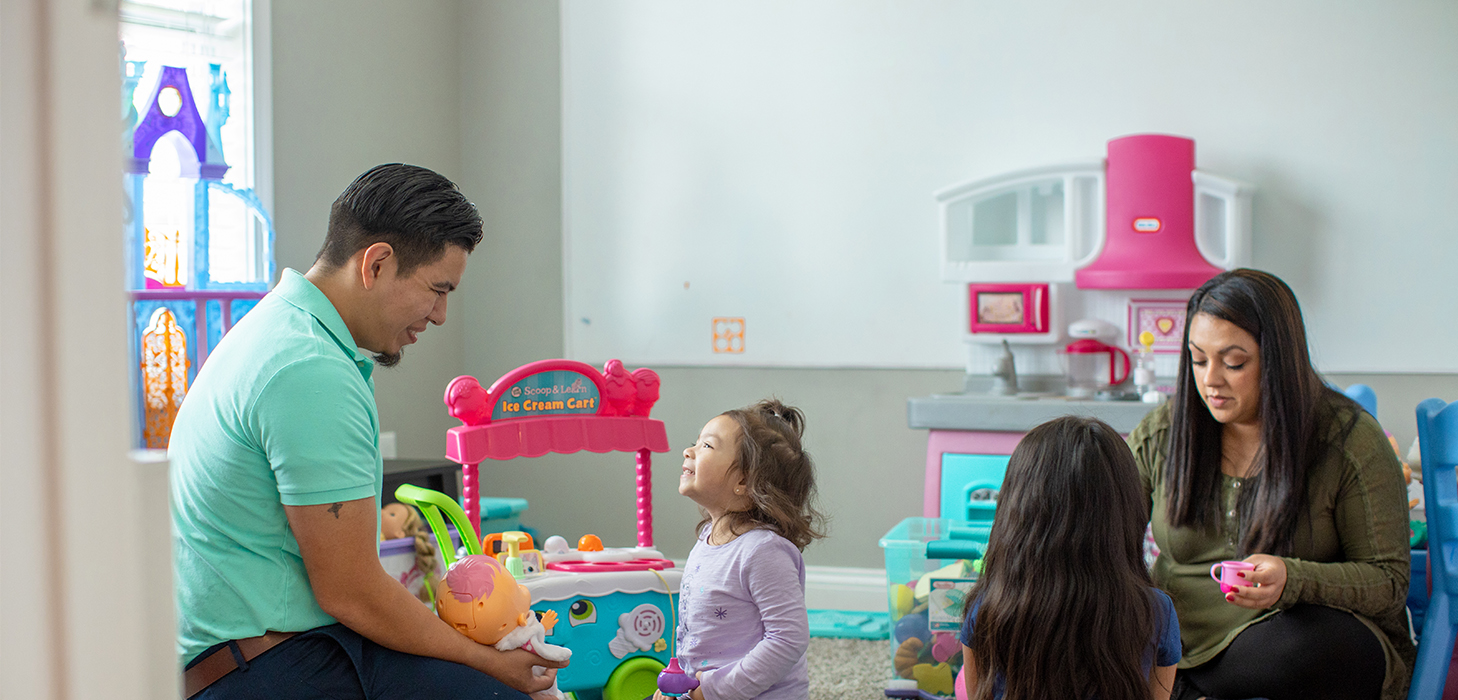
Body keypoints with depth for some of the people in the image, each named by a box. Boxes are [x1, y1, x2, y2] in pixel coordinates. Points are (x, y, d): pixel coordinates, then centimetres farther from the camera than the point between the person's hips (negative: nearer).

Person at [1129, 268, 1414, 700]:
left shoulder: (1350, 442, -8)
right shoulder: (1159, 436, 2)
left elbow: (1389, 581, -8)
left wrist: (1291, 581, -28)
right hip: (1179, 639, 2)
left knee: (1316, 643, -38)